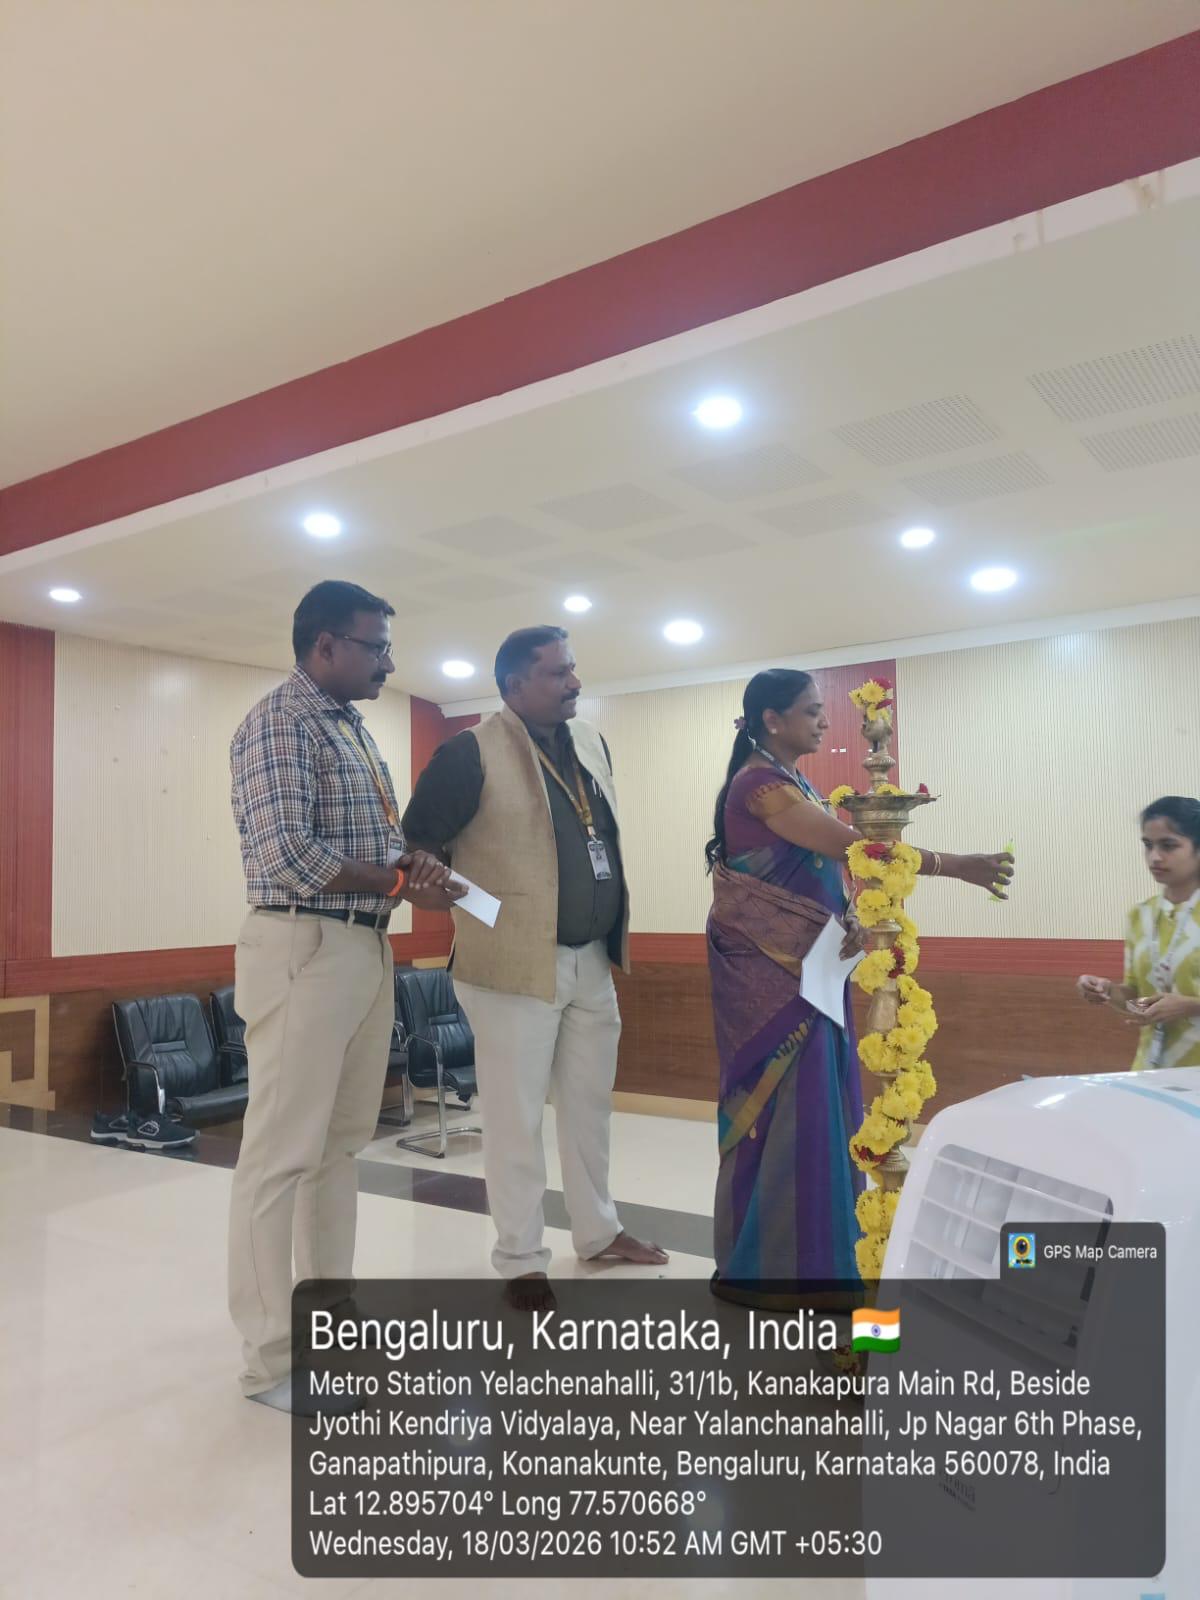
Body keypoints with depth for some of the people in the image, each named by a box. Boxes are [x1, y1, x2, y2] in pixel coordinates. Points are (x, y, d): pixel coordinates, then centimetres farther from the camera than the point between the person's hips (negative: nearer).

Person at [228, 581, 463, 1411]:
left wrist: (414, 862, -3)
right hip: (306, 950, -9)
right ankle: (273, 1358, 11)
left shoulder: (354, 729, 16)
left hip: (367, 950, 9)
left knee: (340, 1145, 15)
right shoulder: (280, 720, -11)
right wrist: (400, 881, -13)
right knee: (282, 1153, 0)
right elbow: (290, 859, -20)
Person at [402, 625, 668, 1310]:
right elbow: (419, 840, -10)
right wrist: (472, 903, -7)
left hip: (594, 961, 7)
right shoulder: (473, 752, -11)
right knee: (516, 1117, 4)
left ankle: (598, 1231, 36)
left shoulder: (592, 743, 11)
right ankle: (522, 1262, 19)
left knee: (590, 1105, 19)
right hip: (518, 963, -7)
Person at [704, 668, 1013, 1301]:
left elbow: (821, 867, 13)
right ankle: (766, 1264, 10)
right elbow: (850, 844, -21)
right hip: (769, 971, -9)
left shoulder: (790, 782, 14)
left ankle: (800, 1250, 26)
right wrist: (952, 864, -20)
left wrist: (849, 919, -5)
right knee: (782, 1108, -3)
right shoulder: (759, 783, -16)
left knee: (805, 1106, 13)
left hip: (801, 968, 9)